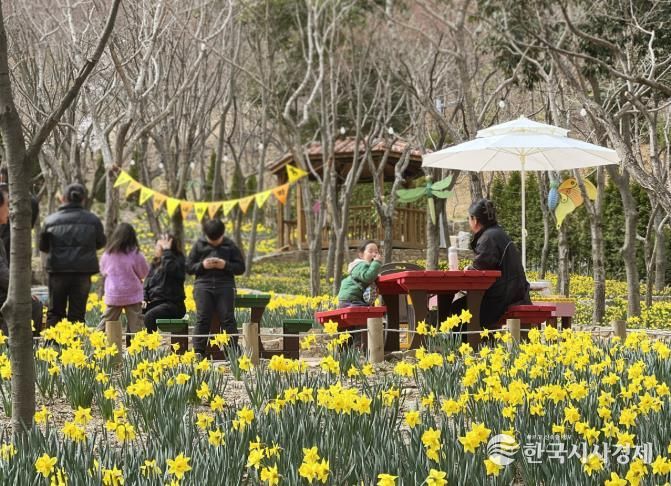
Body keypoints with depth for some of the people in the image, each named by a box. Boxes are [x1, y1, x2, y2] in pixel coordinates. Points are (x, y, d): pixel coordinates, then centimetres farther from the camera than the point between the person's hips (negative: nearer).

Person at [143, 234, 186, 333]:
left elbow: (170, 269, -29)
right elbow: (147, 283, 18)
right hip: (154, 302, 8)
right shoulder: (155, 263, 17)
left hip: (172, 304, -8)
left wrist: (166, 250, -20)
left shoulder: (178, 261, -5)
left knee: (149, 317, -33)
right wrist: (145, 299, 1)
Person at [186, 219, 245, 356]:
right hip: (204, 285, 0)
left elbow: (241, 268, 9)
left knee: (228, 318, -6)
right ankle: (198, 352, -4)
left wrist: (226, 265, -9)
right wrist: (202, 265, -9)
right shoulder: (199, 245, 11)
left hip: (225, 285, 0)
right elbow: (188, 267, 11)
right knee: (202, 319, -7)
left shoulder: (230, 245, 10)